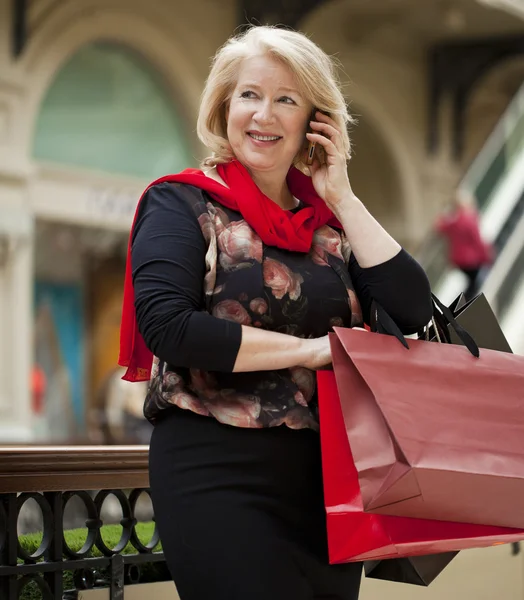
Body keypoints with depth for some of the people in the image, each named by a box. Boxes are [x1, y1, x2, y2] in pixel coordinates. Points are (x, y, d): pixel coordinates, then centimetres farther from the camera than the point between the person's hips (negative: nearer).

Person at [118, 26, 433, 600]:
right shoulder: (183, 202, 0)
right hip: (217, 471, -4)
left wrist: (341, 198, 0)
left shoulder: (328, 217, 11)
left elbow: (413, 310, 0)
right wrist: (308, 348, -15)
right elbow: (166, 325, -15)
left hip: (327, 472, 5)